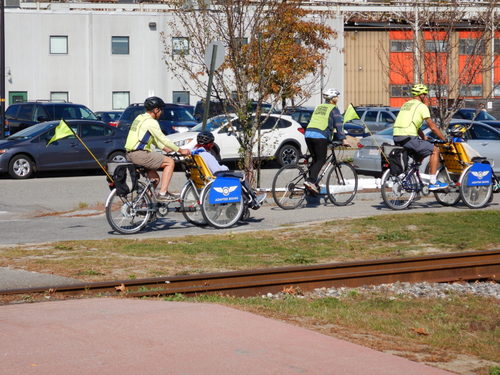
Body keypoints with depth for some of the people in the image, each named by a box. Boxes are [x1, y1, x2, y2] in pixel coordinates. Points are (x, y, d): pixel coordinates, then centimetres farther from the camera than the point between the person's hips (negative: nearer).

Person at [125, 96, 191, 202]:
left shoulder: (140, 118, 19)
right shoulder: (151, 122, -11)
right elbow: (163, 139, -9)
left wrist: (165, 149, 24)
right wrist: (180, 150, -2)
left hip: (130, 154, 10)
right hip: (139, 154, -10)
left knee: (155, 179, 21)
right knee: (170, 162, -6)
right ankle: (163, 193, -12)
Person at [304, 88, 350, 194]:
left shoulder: (318, 107, 27)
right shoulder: (333, 109, 7)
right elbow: (338, 125, -1)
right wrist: (343, 139, -3)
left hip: (308, 133, 7)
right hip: (320, 136, -7)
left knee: (315, 159, 16)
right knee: (321, 160, -3)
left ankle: (312, 183, 9)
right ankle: (310, 181, -20)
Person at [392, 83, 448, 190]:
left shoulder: (406, 105, 24)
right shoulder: (421, 106, -1)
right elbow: (432, 126, -2)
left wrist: (424, 138, 36)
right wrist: (444, 139, 7)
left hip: (396, 138, 8)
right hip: (408, 138, -8)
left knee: (420, 154, 29)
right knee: (435, 150, 4)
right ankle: (433, 183, 0)